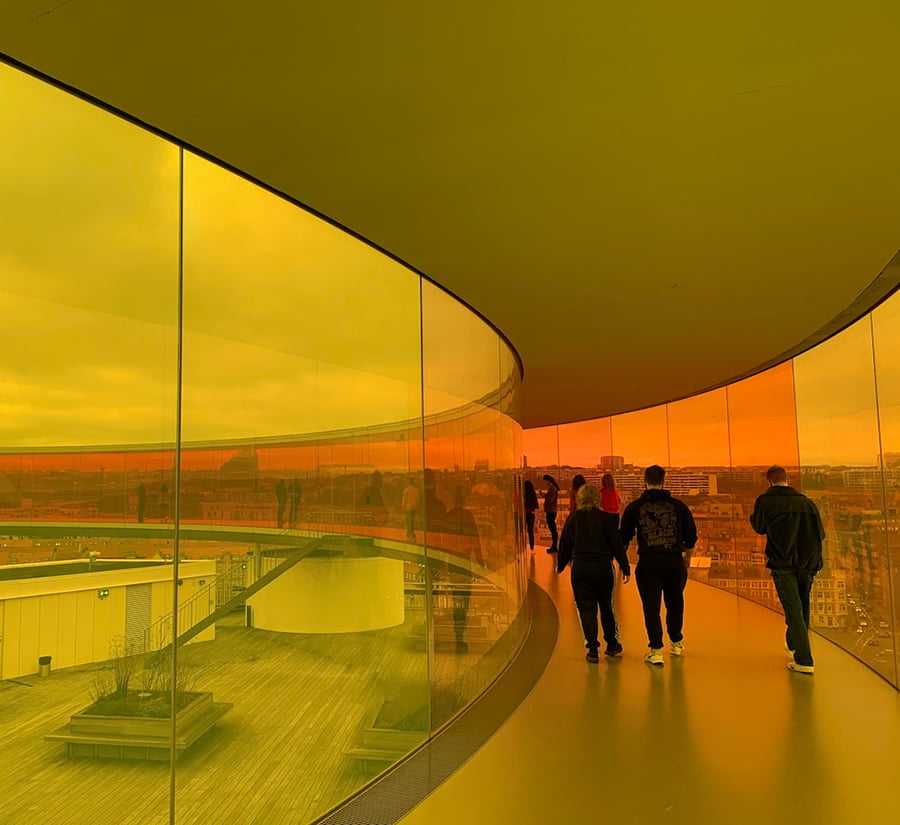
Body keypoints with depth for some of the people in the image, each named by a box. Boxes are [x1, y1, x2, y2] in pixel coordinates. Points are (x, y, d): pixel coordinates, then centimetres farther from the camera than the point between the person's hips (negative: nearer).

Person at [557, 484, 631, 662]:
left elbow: (565, 545, 7)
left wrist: (560, 565, 21)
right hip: (603, 567, 0)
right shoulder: (605, 518, -5)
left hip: (580, 568, 0)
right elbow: (616, 544, -4)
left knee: (586, 608, 5)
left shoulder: (572, 519, 0)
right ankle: (612, 645, 27)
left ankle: (592, 649, 1)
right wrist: (625, 567, 2)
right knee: (606, 606, 15)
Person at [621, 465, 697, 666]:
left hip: (648, 562, -2)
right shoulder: (678, 505, 3)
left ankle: (656, 650, 1)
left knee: (651, 606, 3)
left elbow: (624, 537, 7)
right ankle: (676, 643, 35)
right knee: (675, 602, 18)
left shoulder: (634, 507, 0)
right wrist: (687, 556, 29)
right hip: (674, 561, 2)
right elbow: (691, 535, 11)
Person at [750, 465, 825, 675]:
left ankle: (804, 660, -7)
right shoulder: (807, 502, 6)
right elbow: (820, 533, 11)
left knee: (794, 610, -4)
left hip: (783, 565, -4)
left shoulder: (766, 501, -5)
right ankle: (793, 644, 35)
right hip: (808, 564, 4)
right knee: (802, 608, 19)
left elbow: (759, 527, 8)